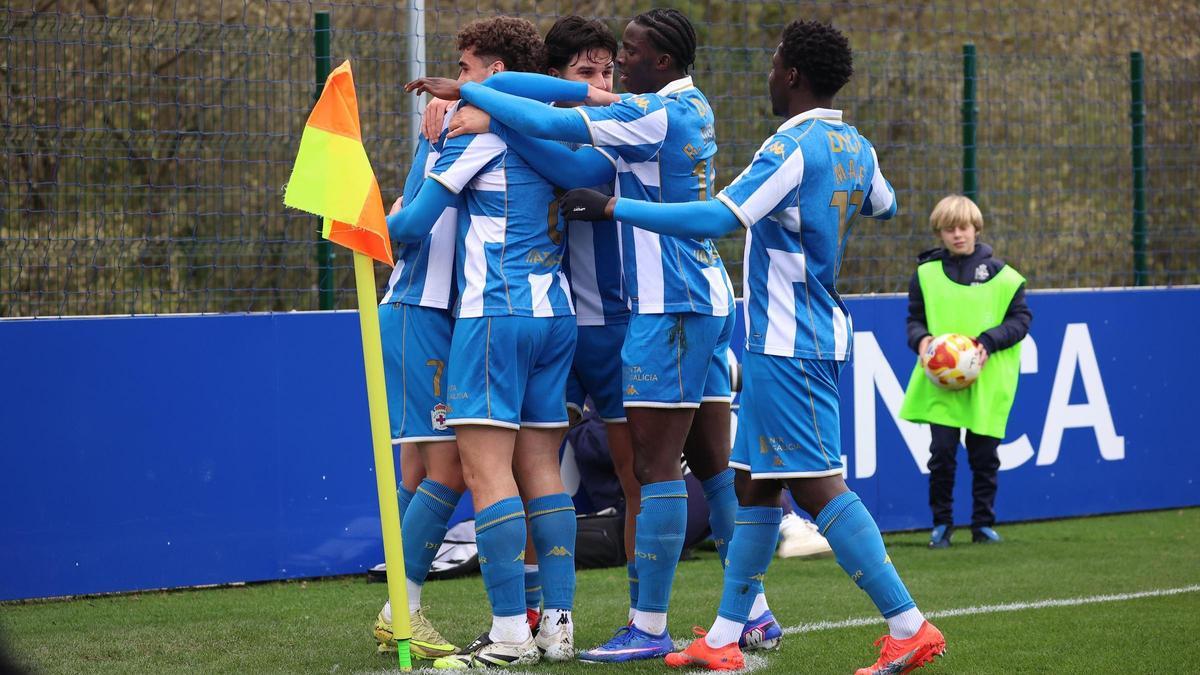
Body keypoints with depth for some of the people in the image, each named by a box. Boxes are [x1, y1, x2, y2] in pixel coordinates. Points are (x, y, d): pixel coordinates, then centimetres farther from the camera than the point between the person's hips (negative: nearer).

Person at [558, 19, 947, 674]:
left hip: (788, 345, -9)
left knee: (817, 485, -10)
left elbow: (717, 217, -26)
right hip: (819, 335, 9)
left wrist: (611, 206, -21)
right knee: (753, 484, 11)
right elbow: (883, 204, 32)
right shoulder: (855, 149, 10)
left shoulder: (792, 147, -17)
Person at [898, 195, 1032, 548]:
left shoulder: (1001, 275, 2)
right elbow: (915, 318, 13)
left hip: (987, 382, 0)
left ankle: (983, 523, 17)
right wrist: (921, 339, -9)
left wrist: (989, 341, -11)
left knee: (984, 455, 4)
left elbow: (1020, 319, 4)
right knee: (942, 452, -5)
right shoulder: (926, 273, 6)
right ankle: (941, 523, 9)